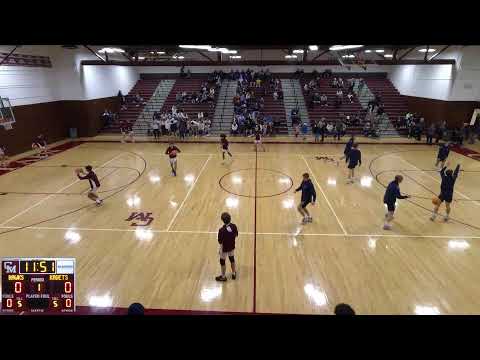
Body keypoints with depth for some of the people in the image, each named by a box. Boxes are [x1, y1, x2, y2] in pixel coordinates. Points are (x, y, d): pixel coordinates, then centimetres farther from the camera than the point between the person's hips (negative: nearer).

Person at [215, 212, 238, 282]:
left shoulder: (221, 230, -32)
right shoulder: (234, 226, -17)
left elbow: (220, 241, -24)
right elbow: (236, 235, 0)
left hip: (224, 248, -5)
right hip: (232, 247, 5)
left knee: (222, 262, 17)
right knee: (232, 260, 26)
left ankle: (223, 277, 34)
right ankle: (234, 274, 44)